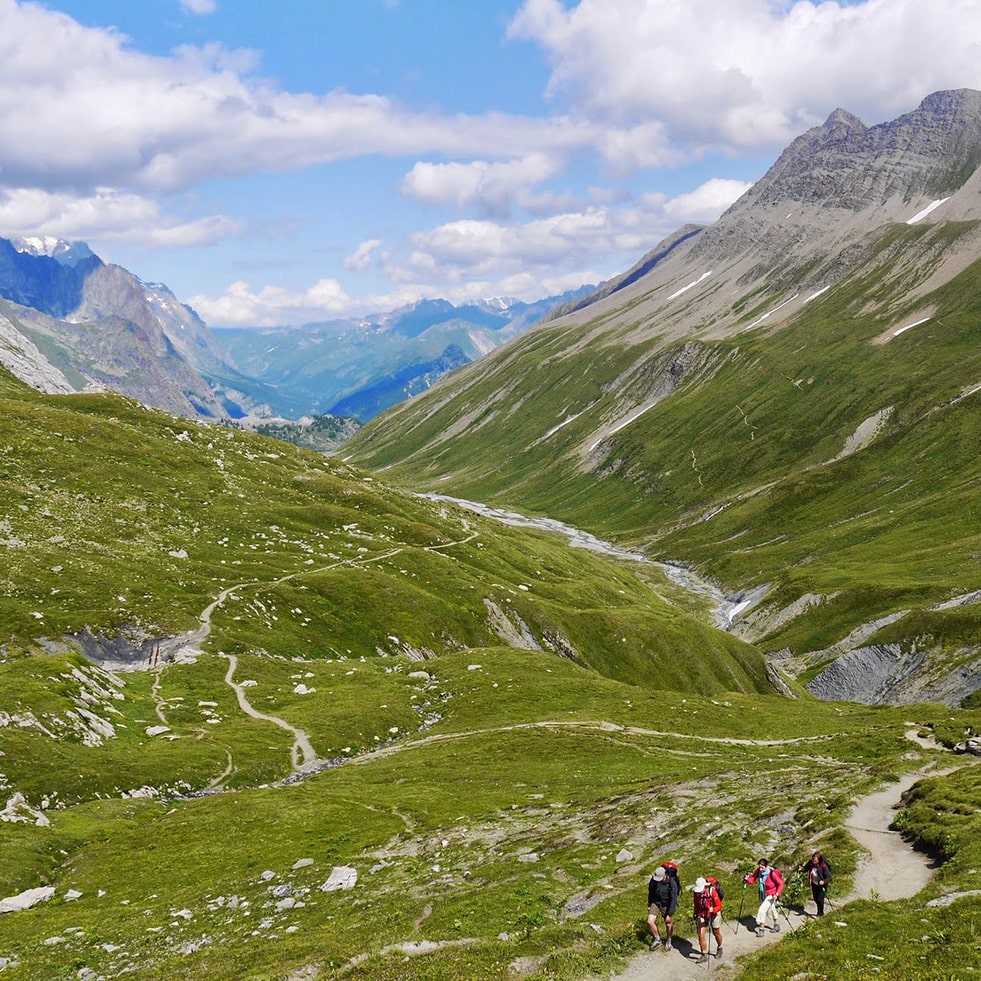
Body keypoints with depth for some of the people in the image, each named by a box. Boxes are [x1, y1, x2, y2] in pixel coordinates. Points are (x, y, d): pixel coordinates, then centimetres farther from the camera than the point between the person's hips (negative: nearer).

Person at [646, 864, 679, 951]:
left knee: (668, 925, 6)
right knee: (650, 922, -10)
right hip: (655, 903, 3)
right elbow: (650, 892, 3)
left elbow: (673, 899, -24)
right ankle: (657, 939, 15)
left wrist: (669, 914, -24)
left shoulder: (671, 882, -28)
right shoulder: (653, 879, -15)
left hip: (667, 905, -3)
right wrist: (649, 905, 13)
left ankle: (668, 940, 37)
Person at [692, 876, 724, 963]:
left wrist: (712, 910, -41)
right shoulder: (696, 893, -16)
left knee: (716, 933, 18)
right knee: (701, 935, -7)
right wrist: (695, 915, 11)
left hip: (713, 914, -3)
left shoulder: (712, 892, -29)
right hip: (702, 915, 3)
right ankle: (704, 955, 4)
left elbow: (719, 906, -23)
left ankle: (719, 949, 45)